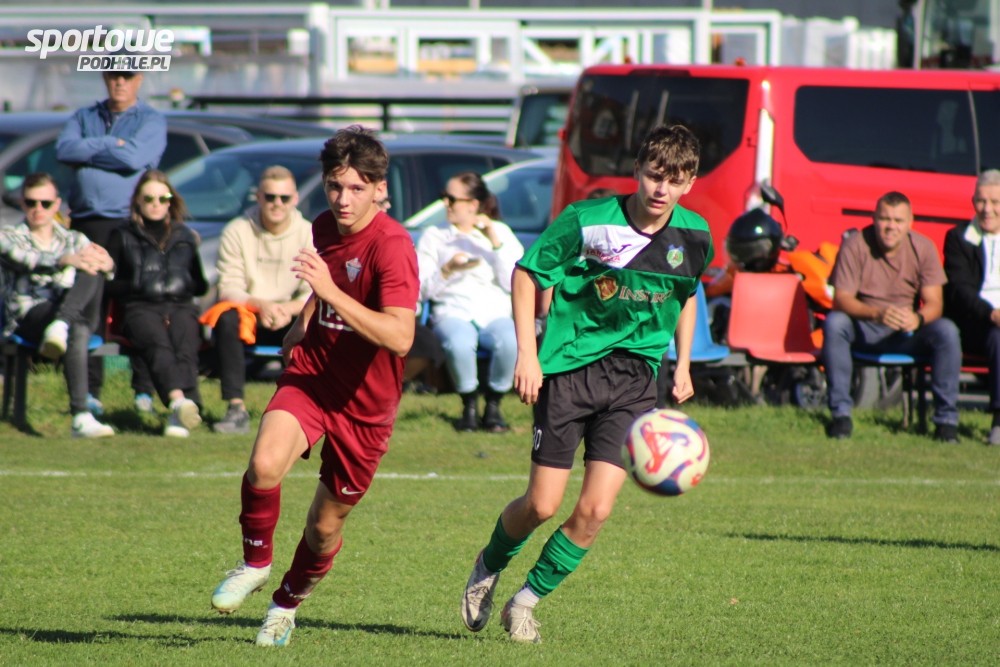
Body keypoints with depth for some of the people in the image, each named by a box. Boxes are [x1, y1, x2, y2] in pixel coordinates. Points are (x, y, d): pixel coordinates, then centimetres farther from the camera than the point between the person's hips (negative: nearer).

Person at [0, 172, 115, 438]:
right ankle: (81, 418, -53)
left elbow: (103, 262, 7)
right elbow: (24, 260, -9)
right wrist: (64, 260, -27)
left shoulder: (75, 241, 28)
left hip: (78, 312, 4)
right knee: (77, 331, -38)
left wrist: (101, 260, -19)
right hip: (29, 315, -4)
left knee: (92, 270, -27)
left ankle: (60, 325, -52)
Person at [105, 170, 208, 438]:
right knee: (158, 345, -37)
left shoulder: (185, 236, 26)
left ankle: (180, 415, -55)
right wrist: (136, 286, -4)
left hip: (181, 306, 2)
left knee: (185, 348, -33)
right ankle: (178, 400, -63)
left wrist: (186, 286, 8)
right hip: (140, 308, -2)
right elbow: (108, 285, 11)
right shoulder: (123, 237, 20)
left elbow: (200, 285, 26)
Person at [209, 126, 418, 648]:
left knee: (326, 525, 8)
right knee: (265, 464, -27)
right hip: (310, 375, 4)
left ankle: (287, 603, 37)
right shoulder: (324, 228, 3)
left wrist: (330, 292, -38)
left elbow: (399, 337, -34)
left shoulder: (392, 246, -20)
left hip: (365, 403, -4)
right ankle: (255, 563, -1)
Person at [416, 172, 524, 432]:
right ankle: (469, 407, -15)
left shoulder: (501, 232, 15)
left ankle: (493, 406, -15)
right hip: (453, 312, 0)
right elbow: (423, 290, 5)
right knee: (459, 344, -38)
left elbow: (513, 284, 0)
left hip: (496, 313, 0)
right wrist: (448, 269, -11)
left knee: (510, 342, -36)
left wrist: (495, 242, -6)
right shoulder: (434, 237, 15)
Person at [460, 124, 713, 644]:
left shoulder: (694, 238, 1)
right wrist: (527, 353, -10)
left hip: (634, 375, 3)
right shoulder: (588, 221, -12)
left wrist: (683, 365, 17)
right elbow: (527, 273, -3)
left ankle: (526, 601, 11)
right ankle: (487, 568, 30)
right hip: (569, 367, -3)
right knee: (542, 505, -3)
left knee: (595, 509, -9)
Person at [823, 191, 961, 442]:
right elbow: (841, 299, -20)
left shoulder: (923, 248, -7)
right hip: (864, 330, -1)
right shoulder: (855, 246, -13)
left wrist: (918, 318, -36)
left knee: (947, 331, -26)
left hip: (908, 333, 1)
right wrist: (877, 313, -39)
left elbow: (934, 303, -11)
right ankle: (841, 414, -25)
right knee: (834, 323, -32)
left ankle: (946, 419, -18)